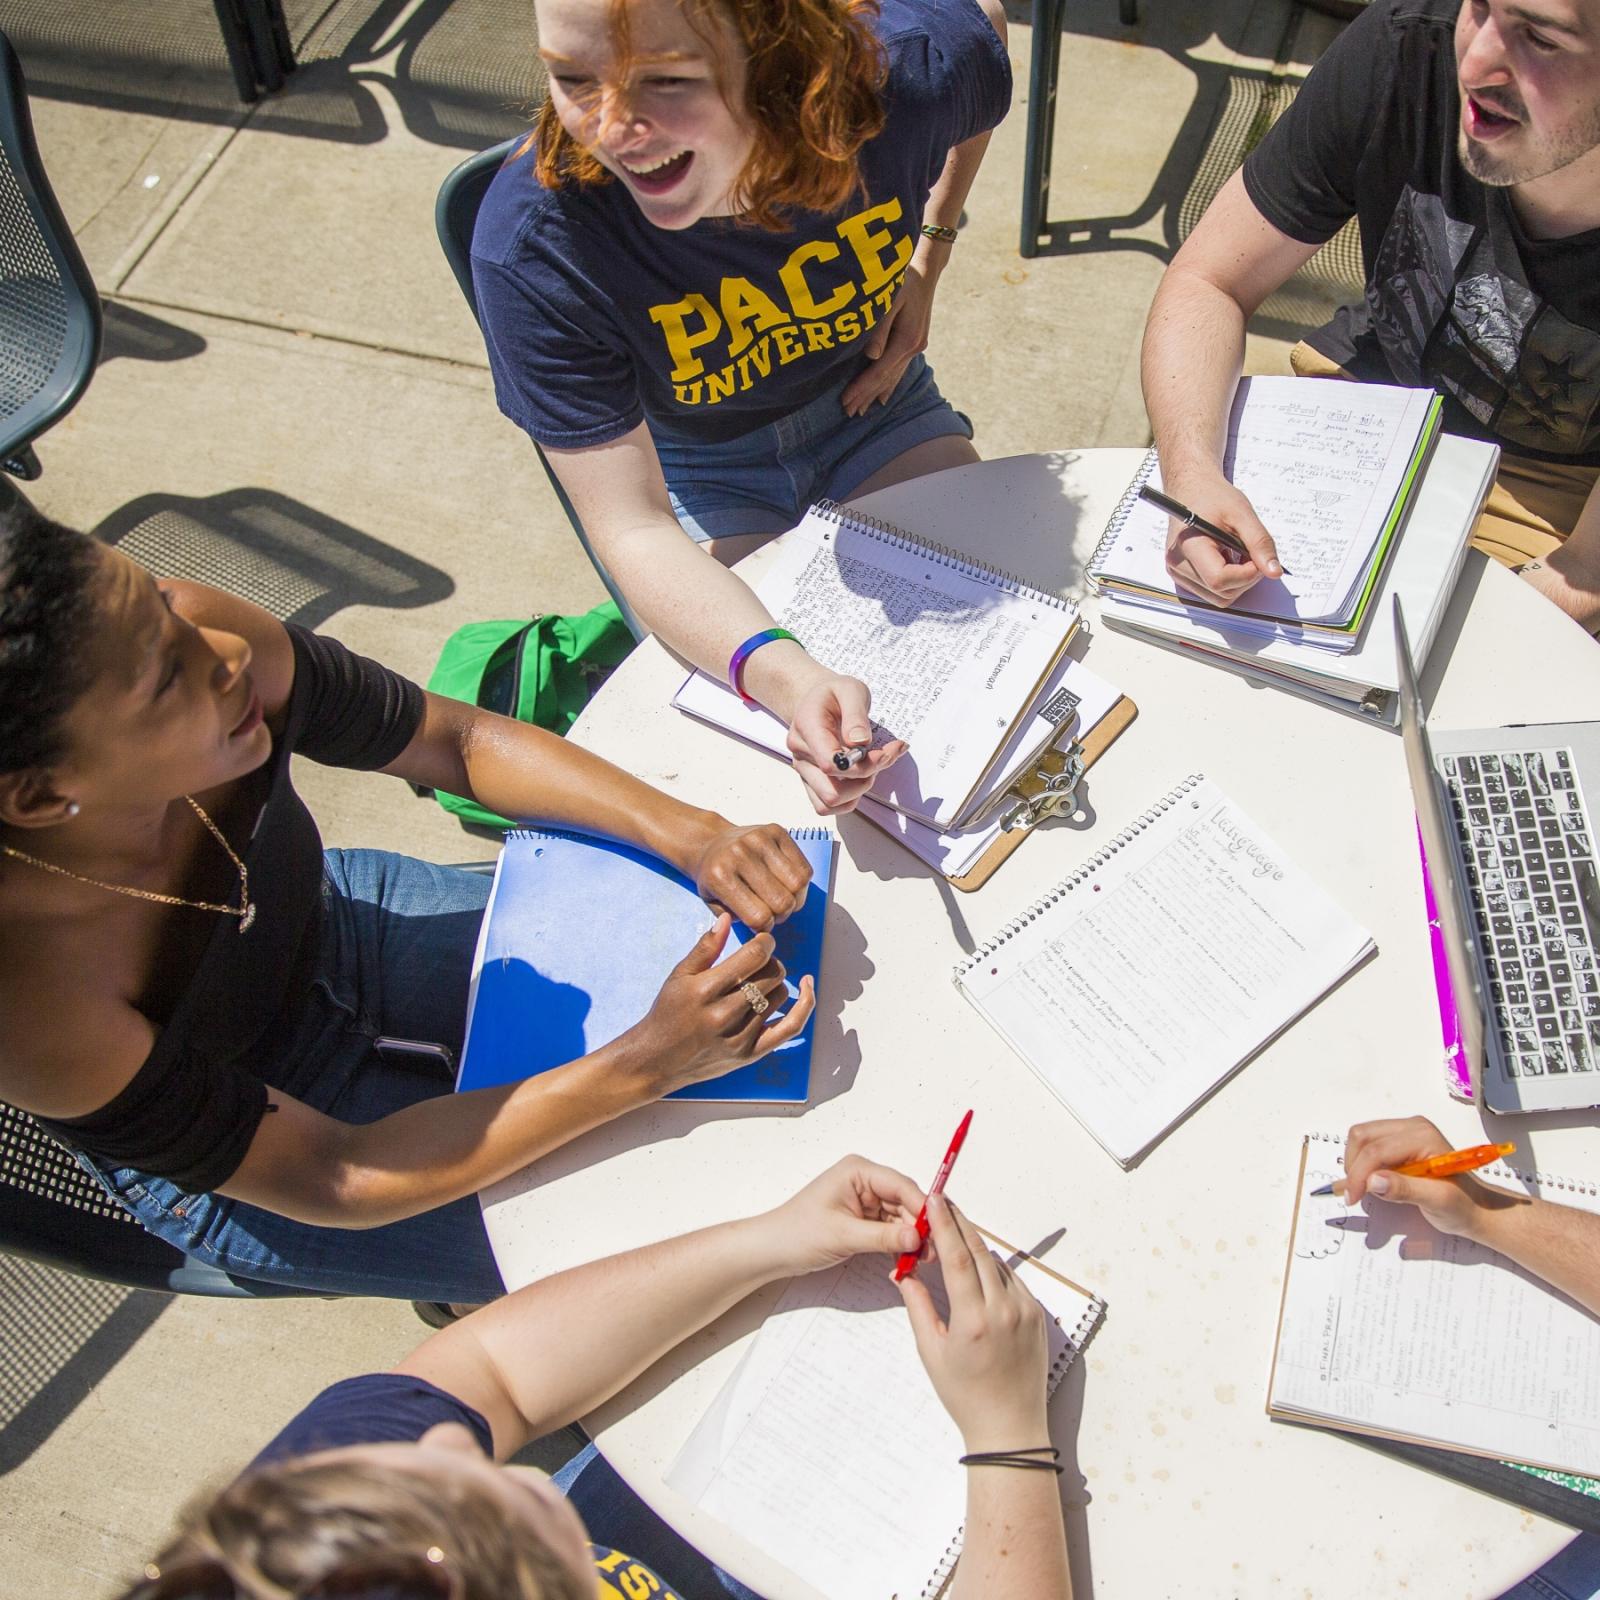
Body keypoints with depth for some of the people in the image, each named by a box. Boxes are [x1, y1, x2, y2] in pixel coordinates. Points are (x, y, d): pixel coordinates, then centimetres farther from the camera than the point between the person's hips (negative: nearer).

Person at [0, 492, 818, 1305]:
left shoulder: (181, 628, -30)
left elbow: (458, 740, -13)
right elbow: (329, 1181, -27)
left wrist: (693, 834, -26)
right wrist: (647, 1063, -33)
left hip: (339, 929, 5)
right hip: (218, 1158, -4)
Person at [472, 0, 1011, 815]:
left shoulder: (904, 68, -28)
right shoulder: (532, 249, -34)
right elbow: (633, 528, -31)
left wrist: (927, 262, -5)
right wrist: (786, 678, -49)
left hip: (872, 406, 3)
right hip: (702, 482, -2)